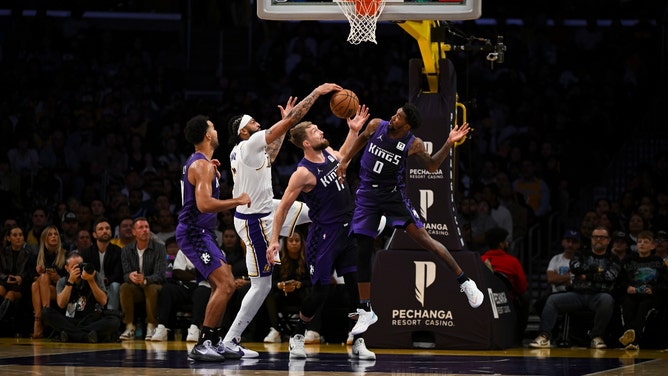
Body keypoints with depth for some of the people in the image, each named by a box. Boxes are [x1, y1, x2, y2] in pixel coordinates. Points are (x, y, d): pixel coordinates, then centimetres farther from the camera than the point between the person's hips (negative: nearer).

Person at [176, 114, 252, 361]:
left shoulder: (199, 163, 16)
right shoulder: (203, 165, -17)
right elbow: (204, 204, -30)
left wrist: (215, 175, 18)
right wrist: (238, 201, -21)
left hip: (200, 232, 11)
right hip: (194, 232, -11)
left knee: (222, 284, 19)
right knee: (225, 285, -17)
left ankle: (213, 341, 22)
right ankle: (202, 345, -17)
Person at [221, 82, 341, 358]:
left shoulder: (239, 151, 7)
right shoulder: (249, 145, -19)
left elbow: (270, 157, 27)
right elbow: (290, 121, -21)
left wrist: (286, 120, 27)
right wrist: (316, 93, -15)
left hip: (264, 212, 9)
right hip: (255, 221, -9)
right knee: (261, 285, -5)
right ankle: (230, 340, -1)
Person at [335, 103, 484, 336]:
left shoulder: (413, 144, -15)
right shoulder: (376, 126, -8)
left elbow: (431, 166, -4)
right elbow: (361, 140, 13)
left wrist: (449, 144, -19)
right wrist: (345, 161, 13)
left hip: (393, 195, -3)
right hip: (367, 196, 3)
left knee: (423, 238, -14)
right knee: (363, 252, 1)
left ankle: (465, 282, -2)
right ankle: (366, 311, 11)